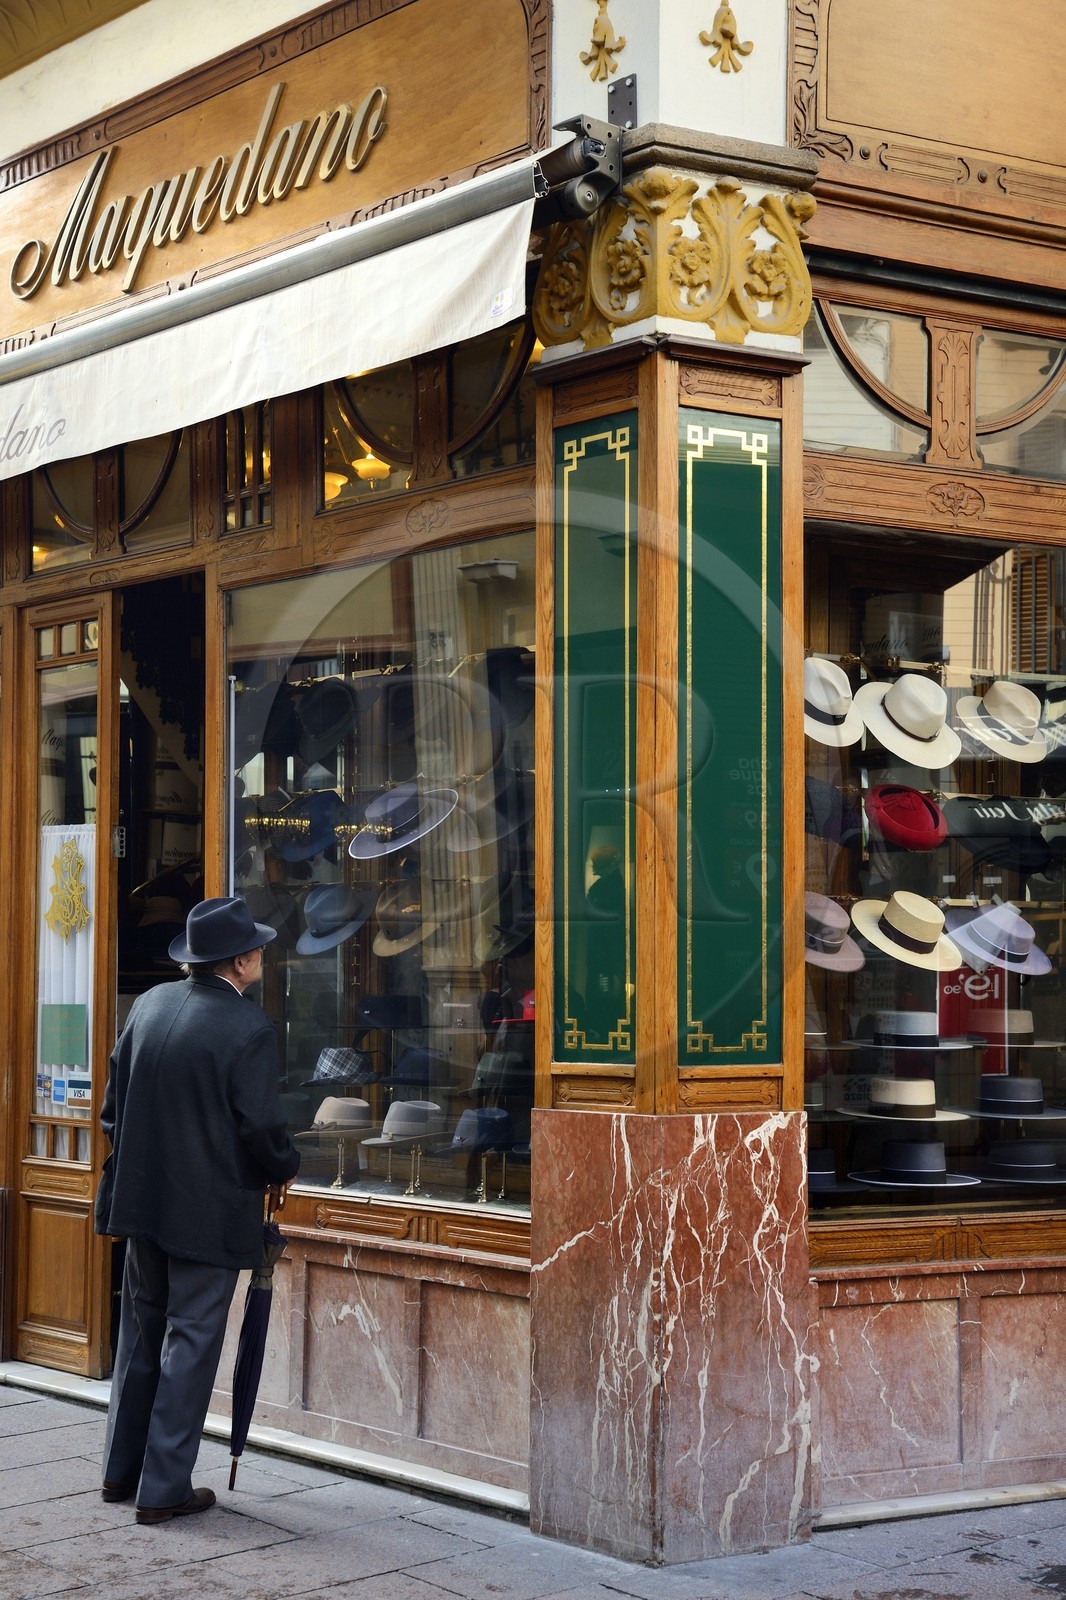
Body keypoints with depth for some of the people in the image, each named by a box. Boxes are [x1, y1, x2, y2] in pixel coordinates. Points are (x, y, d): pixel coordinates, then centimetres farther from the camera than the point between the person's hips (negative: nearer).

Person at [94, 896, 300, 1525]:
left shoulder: (149, 1005, 3)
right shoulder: (248, 1026, -17)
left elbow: (116, 1097, 10)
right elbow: (260, 1124, -18)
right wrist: (284, 1171, 2)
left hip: (142, 1198, 7)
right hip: (211, 1211, -6)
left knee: (141, 1334, 19)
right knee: (191, 1343, 2)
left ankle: (122, 1469, 27)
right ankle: (164, 1489, 6)